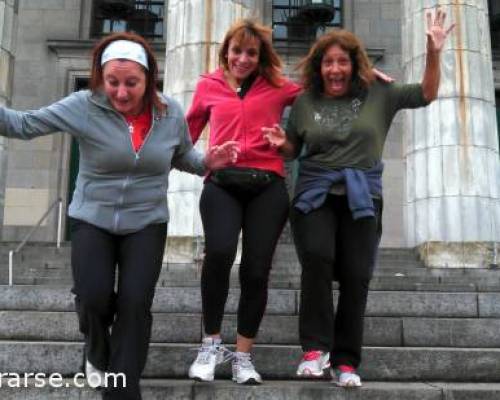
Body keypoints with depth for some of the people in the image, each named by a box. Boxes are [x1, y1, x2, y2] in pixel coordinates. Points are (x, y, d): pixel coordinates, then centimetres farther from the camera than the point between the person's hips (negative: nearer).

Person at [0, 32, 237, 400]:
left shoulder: (171, 112, -5)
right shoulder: (84, 107, -12)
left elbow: (183, 156, 11)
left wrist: (208, 162, -8)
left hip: (147, 223, 1)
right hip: (92, 220, -1)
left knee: (135, 302, -9)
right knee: (93, 296, -13)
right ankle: (98, 353, 25)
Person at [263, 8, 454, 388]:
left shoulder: (378, 94, 5)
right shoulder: (305, 102, 7)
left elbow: (427, 94, 5)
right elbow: (295, 150, 15)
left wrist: (434, 53, -7)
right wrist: (282, 142, -8)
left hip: (362, 196, 1)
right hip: (315, 193, 0)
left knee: (356, 274, -4)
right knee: (317, 257, -25)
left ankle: (346, 360, 7)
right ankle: (316, 347, -13)